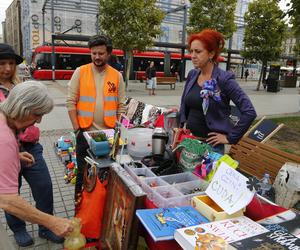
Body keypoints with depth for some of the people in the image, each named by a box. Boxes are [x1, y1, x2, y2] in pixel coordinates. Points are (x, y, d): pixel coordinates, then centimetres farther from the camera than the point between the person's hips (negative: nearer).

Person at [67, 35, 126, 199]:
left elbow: (121, 106, 5)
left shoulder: (117, 75, 3)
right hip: (85, 132, -1)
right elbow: (71, 102, -3)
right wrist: (76, 128, -7)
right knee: (83, 172, 10)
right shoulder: (80, 72, -2)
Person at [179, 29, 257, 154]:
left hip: (210, 143, -5)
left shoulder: (223, 79, -16)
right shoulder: (192, 75, 1)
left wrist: (230, 138, -14)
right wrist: (182, 125, 8)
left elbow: (249, 112, -18)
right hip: (189, 137, 5)